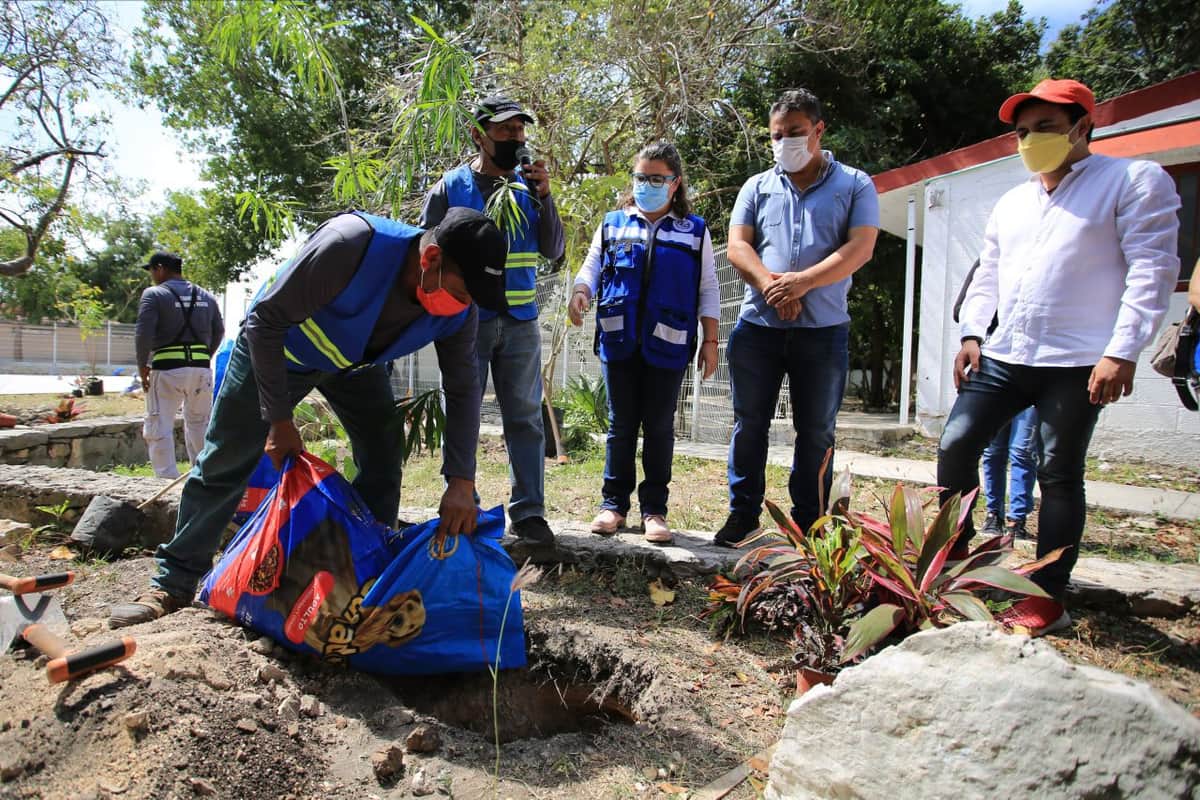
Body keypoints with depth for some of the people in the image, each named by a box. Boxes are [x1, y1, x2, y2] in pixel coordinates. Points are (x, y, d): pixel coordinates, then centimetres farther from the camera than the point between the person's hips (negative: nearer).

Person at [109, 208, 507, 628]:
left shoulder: (458, 307, -27)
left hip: (356, 362, 4)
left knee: (383, 462, -5)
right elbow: (266, 319, -31)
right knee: (223, 463, -2)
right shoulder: (350, 245, -42)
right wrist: (279, 420, -28)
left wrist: (461, 482, -30)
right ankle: (173, 584, 11)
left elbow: (463, 389, -19)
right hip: (279, 346, -4)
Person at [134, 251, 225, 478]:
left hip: (167, 369, -5)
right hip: (201, 368, 5)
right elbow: (218, 333, 13)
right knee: (199, 424, 17)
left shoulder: (154, 294, -3)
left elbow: (143, 334, -11)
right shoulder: (206, 297, 13)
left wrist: (142, 365, -1)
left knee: (159, 426, 2)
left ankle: (167, 478, -2)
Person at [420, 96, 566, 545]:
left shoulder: (528, 186, 9)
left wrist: (544, 197, -8)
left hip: (520, 322, 2)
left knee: (525, 417, 2)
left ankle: (528, 511, 9)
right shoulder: (449, 188, 3)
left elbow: (553, 251, 4)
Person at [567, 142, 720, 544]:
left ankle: (654, 508, 13)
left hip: (667, 345, -1)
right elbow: (591, 267, 10)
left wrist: (710, 341, 3)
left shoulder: (694, 231, 9)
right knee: (620, 425, 7)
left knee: (659, 427, 5)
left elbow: (708, 289, 9)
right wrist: (580, 293, -12)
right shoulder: (612, 224, 12)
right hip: (619, 342, 1)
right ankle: (614, 503, 17)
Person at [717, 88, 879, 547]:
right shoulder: (758, 187, 14)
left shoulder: (855, 186, 7)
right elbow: (737, 246, 3)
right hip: (757, 325, 2)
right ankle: (744, 514, 19)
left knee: (816, 432, 5)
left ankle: (809, 524, 16)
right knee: (749, 424, 7)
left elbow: (860, 249, -6)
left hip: (824, 329, -2)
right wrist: (770, 285, -15)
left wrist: (802, 282, -19)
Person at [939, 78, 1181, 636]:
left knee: (1059, 476, -1)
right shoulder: (1011, 202, 20)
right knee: (954, 446, -2)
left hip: (1076, 363, -6)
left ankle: (1048, 598, 8)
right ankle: (955, 552, 16)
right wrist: (972, 334, 7)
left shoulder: (1134, 181, 1)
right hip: (1003, 357, 6)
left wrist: (1122, 351, -16)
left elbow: (1153, 270, -8)